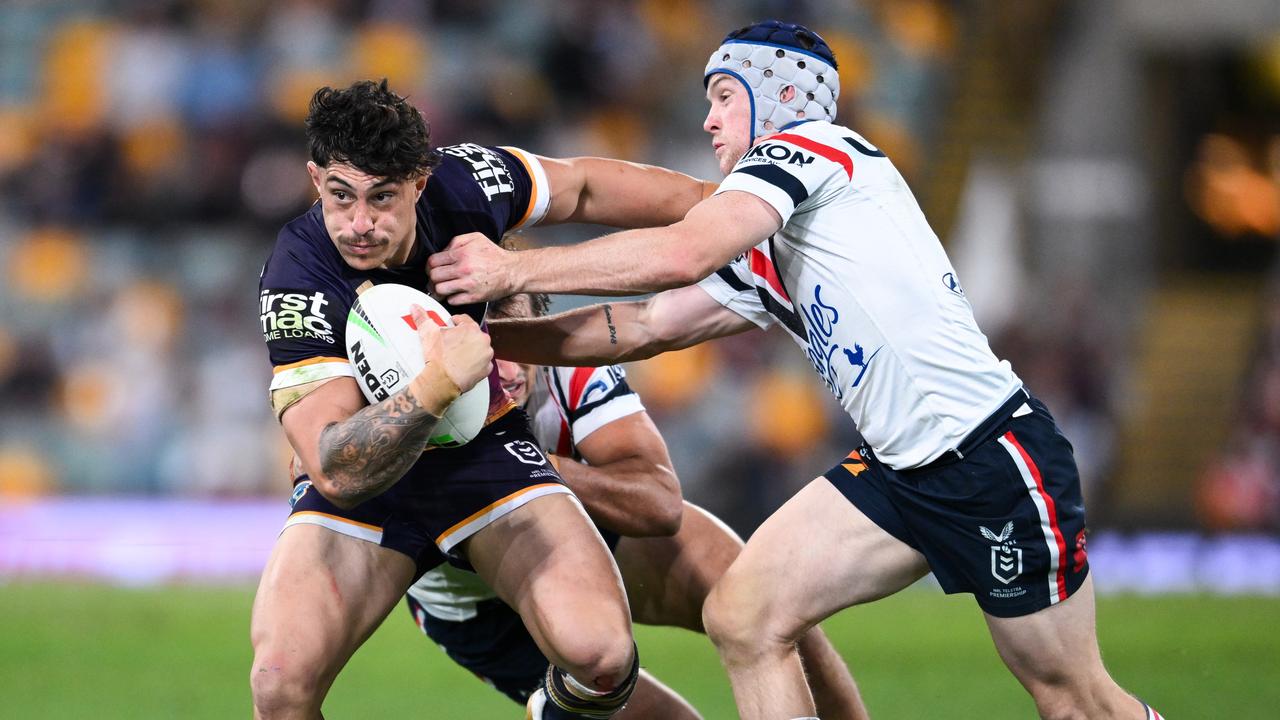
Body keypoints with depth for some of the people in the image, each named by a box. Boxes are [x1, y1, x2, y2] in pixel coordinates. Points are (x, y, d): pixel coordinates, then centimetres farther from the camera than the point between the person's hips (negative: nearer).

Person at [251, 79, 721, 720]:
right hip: (364, 478, -2)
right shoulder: (297, 282, -27)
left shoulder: (463, 182, -17)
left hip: (486, 451, 2)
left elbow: (581, 189, 6)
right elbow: (335, 473, -33)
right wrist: (436, 387, -47)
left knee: (599, 653, -22)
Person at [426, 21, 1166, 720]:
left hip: (993, 452, -9)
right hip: (901, 470, 9)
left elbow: (679, 255, -20)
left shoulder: (812, 145, -8)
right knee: (742, 618, -4)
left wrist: (513, 270, -14)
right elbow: (644, 326, 17)